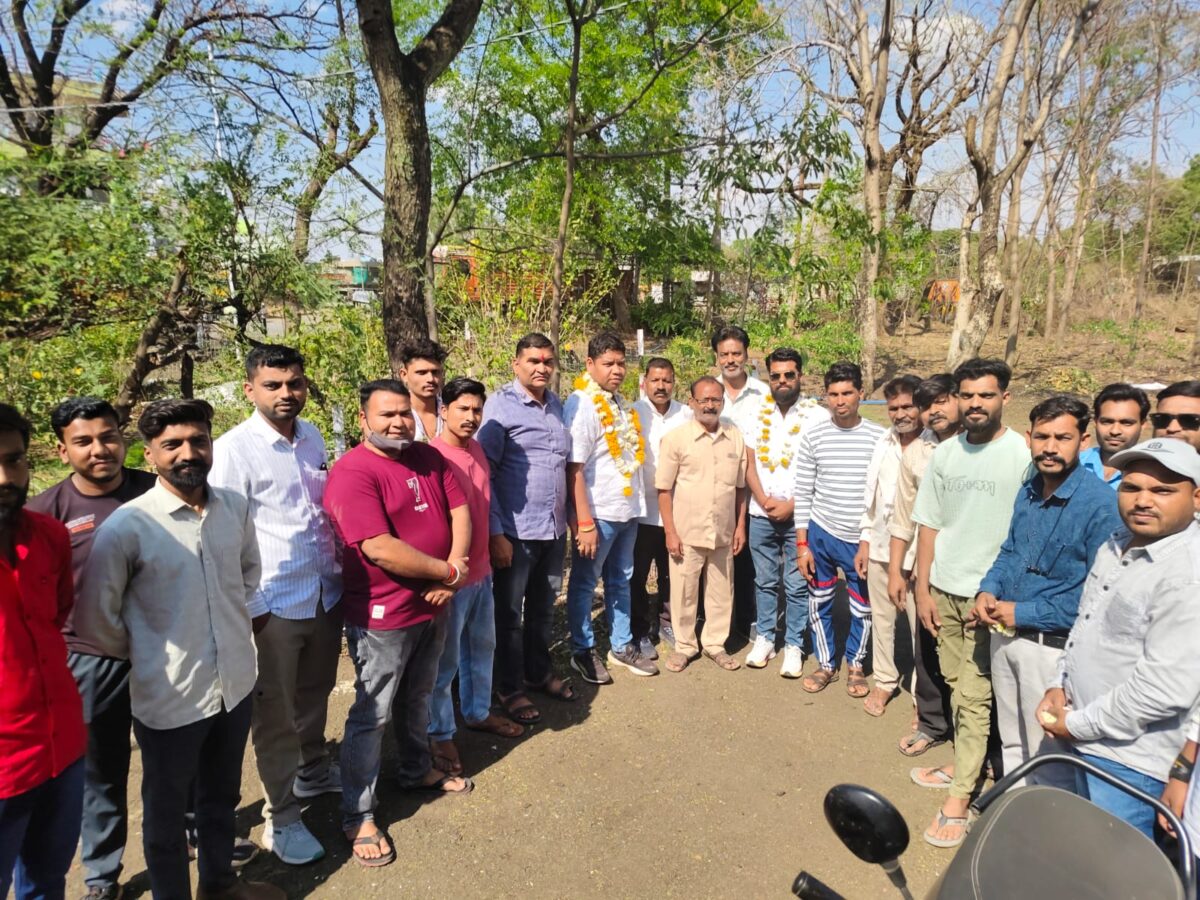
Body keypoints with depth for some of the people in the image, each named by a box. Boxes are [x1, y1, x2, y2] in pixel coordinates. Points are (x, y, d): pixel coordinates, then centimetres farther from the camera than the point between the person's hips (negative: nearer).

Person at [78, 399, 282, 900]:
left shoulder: (235, 507, -4)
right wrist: (144, 654, 1)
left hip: (236, 683, 5)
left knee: (222, 796, 26)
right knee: (167, 811, 18)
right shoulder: (127, 526, -19)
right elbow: (95, 618, -10)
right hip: (169, 697, -4)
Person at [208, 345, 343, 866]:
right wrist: (243, 607, -12)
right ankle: (281, 819, 28)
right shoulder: (234, 449, -15)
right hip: (274, 603, -6)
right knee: (275, 715, 9)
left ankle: (313, 771, 48)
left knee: (316, 693, 24)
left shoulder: (312, 438, 4)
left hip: (325, 593, 6)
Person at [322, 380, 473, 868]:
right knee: (373, 714, 7)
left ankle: (417, 770, 48)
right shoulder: (353, 472, -20)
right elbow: (380, 549, -27)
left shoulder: (429, 457, 3)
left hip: (434, 604, 7)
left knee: (417, 696, 26)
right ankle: (358, 817, 24)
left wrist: (453, 572, -14)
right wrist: (448, 572, -19)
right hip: (382, 615, -7)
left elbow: (459, 511, 2)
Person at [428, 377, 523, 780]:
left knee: (482, 646, 22)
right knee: (446, 658, 8)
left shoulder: (476, 449, 4)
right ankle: (440, 734, 26)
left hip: (481, 569, 8)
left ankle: (478, 712, 42)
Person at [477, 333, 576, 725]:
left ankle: (539, 673, 38)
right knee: (510, 614, 9)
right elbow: (483, 472, -13)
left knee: (543, 609, 19)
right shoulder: (500, 406, -10)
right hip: (516, 531, -6)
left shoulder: (557, 405, 9)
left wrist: (572, 516, 13)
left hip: (555, 529, 6)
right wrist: (495, 533, -16)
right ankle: (509, 688, 25)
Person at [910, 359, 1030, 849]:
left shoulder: (1022, 455, -10)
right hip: (944, 590, 5)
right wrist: (922, 589, 6)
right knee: (957, 686, 16)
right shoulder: (945, 454, 5)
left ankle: (958, 798, 8)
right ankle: (966, 764, 34)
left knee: (973, 695, -1)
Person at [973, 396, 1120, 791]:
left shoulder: (1100, 504, -19)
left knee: (1049, 756, 9)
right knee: (1012, 743, 23)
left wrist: (1023, 613, -19)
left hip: (1052, 648, -7)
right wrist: (988, 589, -2)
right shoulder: (1027, 493, 6)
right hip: (1004, 636, 7)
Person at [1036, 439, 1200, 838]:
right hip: (1089, 741, 8)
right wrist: (1060, 685, 4)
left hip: (1128, 757, -8)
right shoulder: (1116, 546, 5)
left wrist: (1076, 725, -17)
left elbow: (1166, 689, -27)